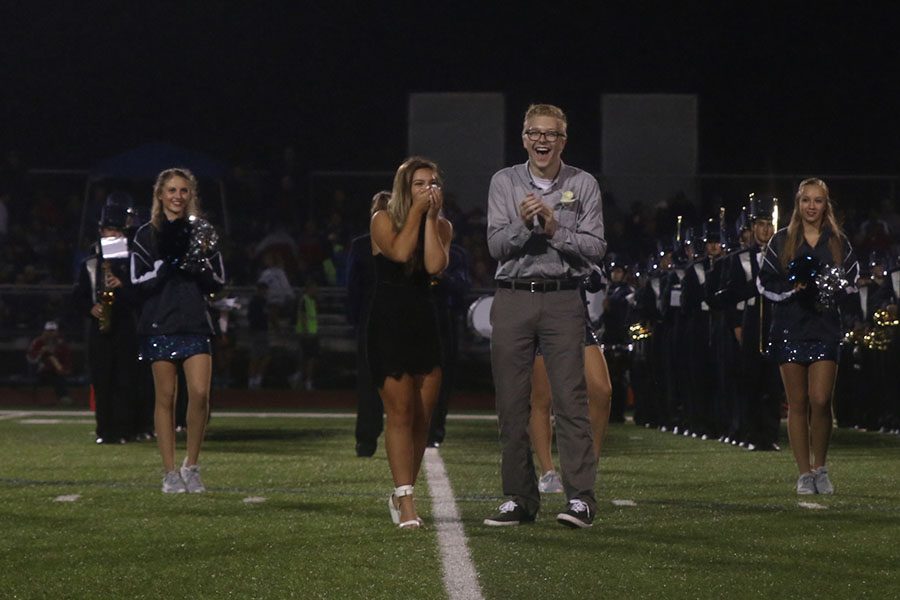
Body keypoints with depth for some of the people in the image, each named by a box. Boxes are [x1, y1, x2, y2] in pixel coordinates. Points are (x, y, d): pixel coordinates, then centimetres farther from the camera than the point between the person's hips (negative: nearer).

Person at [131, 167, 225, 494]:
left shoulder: (201, 232, 10)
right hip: (160, 325, -1)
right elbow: (139, 281, -3)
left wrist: (199, 264, -10)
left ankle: (191, 466, 4)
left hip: (195, 323, 1)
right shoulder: (147, 235, 3)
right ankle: (170, 473, 8)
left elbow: (219, 282, 9)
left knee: (200, 393, -11)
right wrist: (169, 263, -15)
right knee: (166, 397, 1)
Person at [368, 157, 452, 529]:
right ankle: (405, 500, -17)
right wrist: (417, 211, -12)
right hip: (388, 326, -4)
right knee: (401, 413, -12)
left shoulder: (441, 227, 9)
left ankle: (402, 494, 16)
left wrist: (431, 218, -8)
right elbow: (400, 251, -19)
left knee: (422, 418, 4)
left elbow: (435, 265, -10)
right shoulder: (383, 220, 0)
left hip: (425, 326, 4)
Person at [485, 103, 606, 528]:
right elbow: (496, 246, 1)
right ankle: (519, 498, 9)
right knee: (512, 403, 2)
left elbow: (595, 249, -1)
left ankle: (580, 498, -12)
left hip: (562, 300, -2)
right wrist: (522, 224, -17)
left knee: (570, 398, -10)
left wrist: (555, 230, -14)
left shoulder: (583, 185, 6)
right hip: (512, 299, 2)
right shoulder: (504, 182, 9)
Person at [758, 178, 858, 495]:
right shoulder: (782, 240, 5)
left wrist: (834, 289, -5)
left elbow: (852, 279, 16)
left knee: (820, 400, -11)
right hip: (789, 328, 0)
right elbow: (764, 283, 5)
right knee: (798, 403, 2)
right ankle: (804, 473, 9)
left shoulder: (838, 242, 8)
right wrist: (792, 289, -12)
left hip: (825, 329, 0)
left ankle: (820, 468, 7)